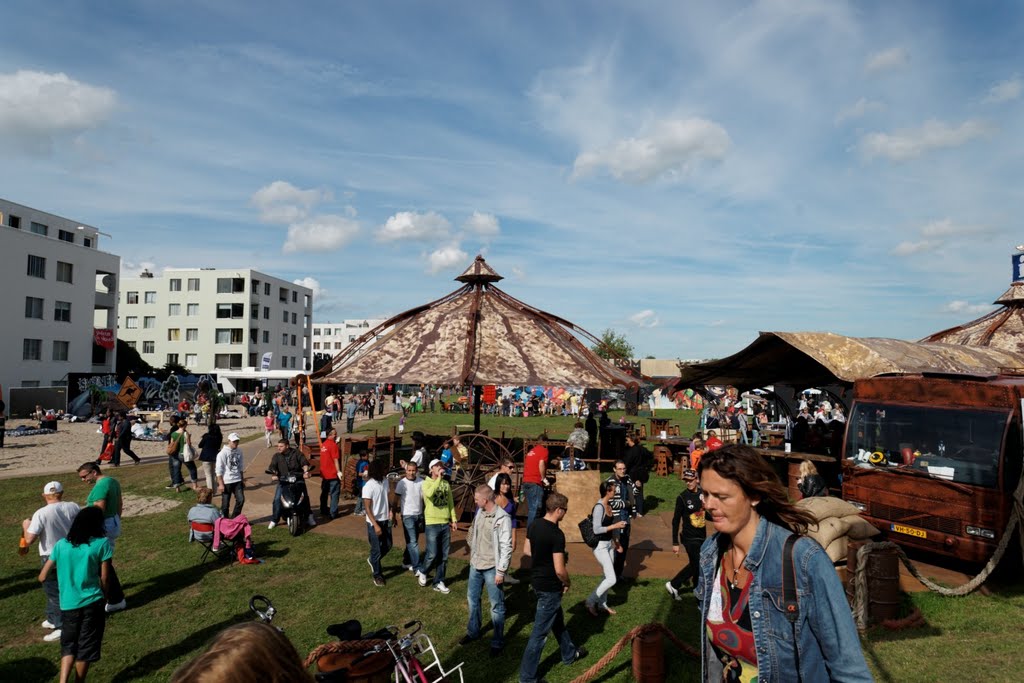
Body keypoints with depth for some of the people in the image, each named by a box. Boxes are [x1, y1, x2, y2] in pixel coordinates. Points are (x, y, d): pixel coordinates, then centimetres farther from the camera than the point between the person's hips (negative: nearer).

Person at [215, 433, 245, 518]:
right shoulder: (223, 453, -12)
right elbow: (219, 470, -12)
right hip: (226, 482, -5)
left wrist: (242, 479, 16)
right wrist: (220, 484, -14)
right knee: (225, 503, 5)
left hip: (237, 481, 5)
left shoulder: (239, 451, 5)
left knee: (241, 500, 2)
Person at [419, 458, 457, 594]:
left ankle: (439, 582, 19)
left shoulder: (446, 484, 9)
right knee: (432, 554, -5)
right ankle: (422, 571, 24)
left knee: (444, 556, 8)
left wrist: (454, 519, 11)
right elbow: (429, 493, -31)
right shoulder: (426, 483, -8)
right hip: (432, 524, -5)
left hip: (445, 524, 5)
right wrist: (439, 478, -28)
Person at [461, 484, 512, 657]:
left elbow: (506, 547, -20)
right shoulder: (480, 513, 0)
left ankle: (497, 642, 20)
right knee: (472, 598, 21)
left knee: (496, 605, 5)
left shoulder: (502, 518, -21)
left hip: (492, 568, -7)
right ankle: (473, 632, 41)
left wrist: (501, 571, -19)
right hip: (476, 565, 7)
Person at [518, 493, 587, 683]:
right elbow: (559, 570, -26)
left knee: (557, 619, 27)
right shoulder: (557, 534, -27)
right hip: (550, 587, -9)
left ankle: (569, 654, 48)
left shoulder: (534, 525, -3)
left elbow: (527, 550, 10)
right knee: (540, 632, 4)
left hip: (536, 579, 9)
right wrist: (567, 583, -7)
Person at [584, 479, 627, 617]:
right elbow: (596, 529, -24)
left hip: (609, 544, 9)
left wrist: (616, 543, 17)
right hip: (600, 546, -9)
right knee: (611, 579, -7)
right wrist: (615, 526, -22)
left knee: (607, 577, 15)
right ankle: (590, 602, 7)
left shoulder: (609, 505, 5)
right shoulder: (599, 507, -22)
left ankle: (602, 603, 30)